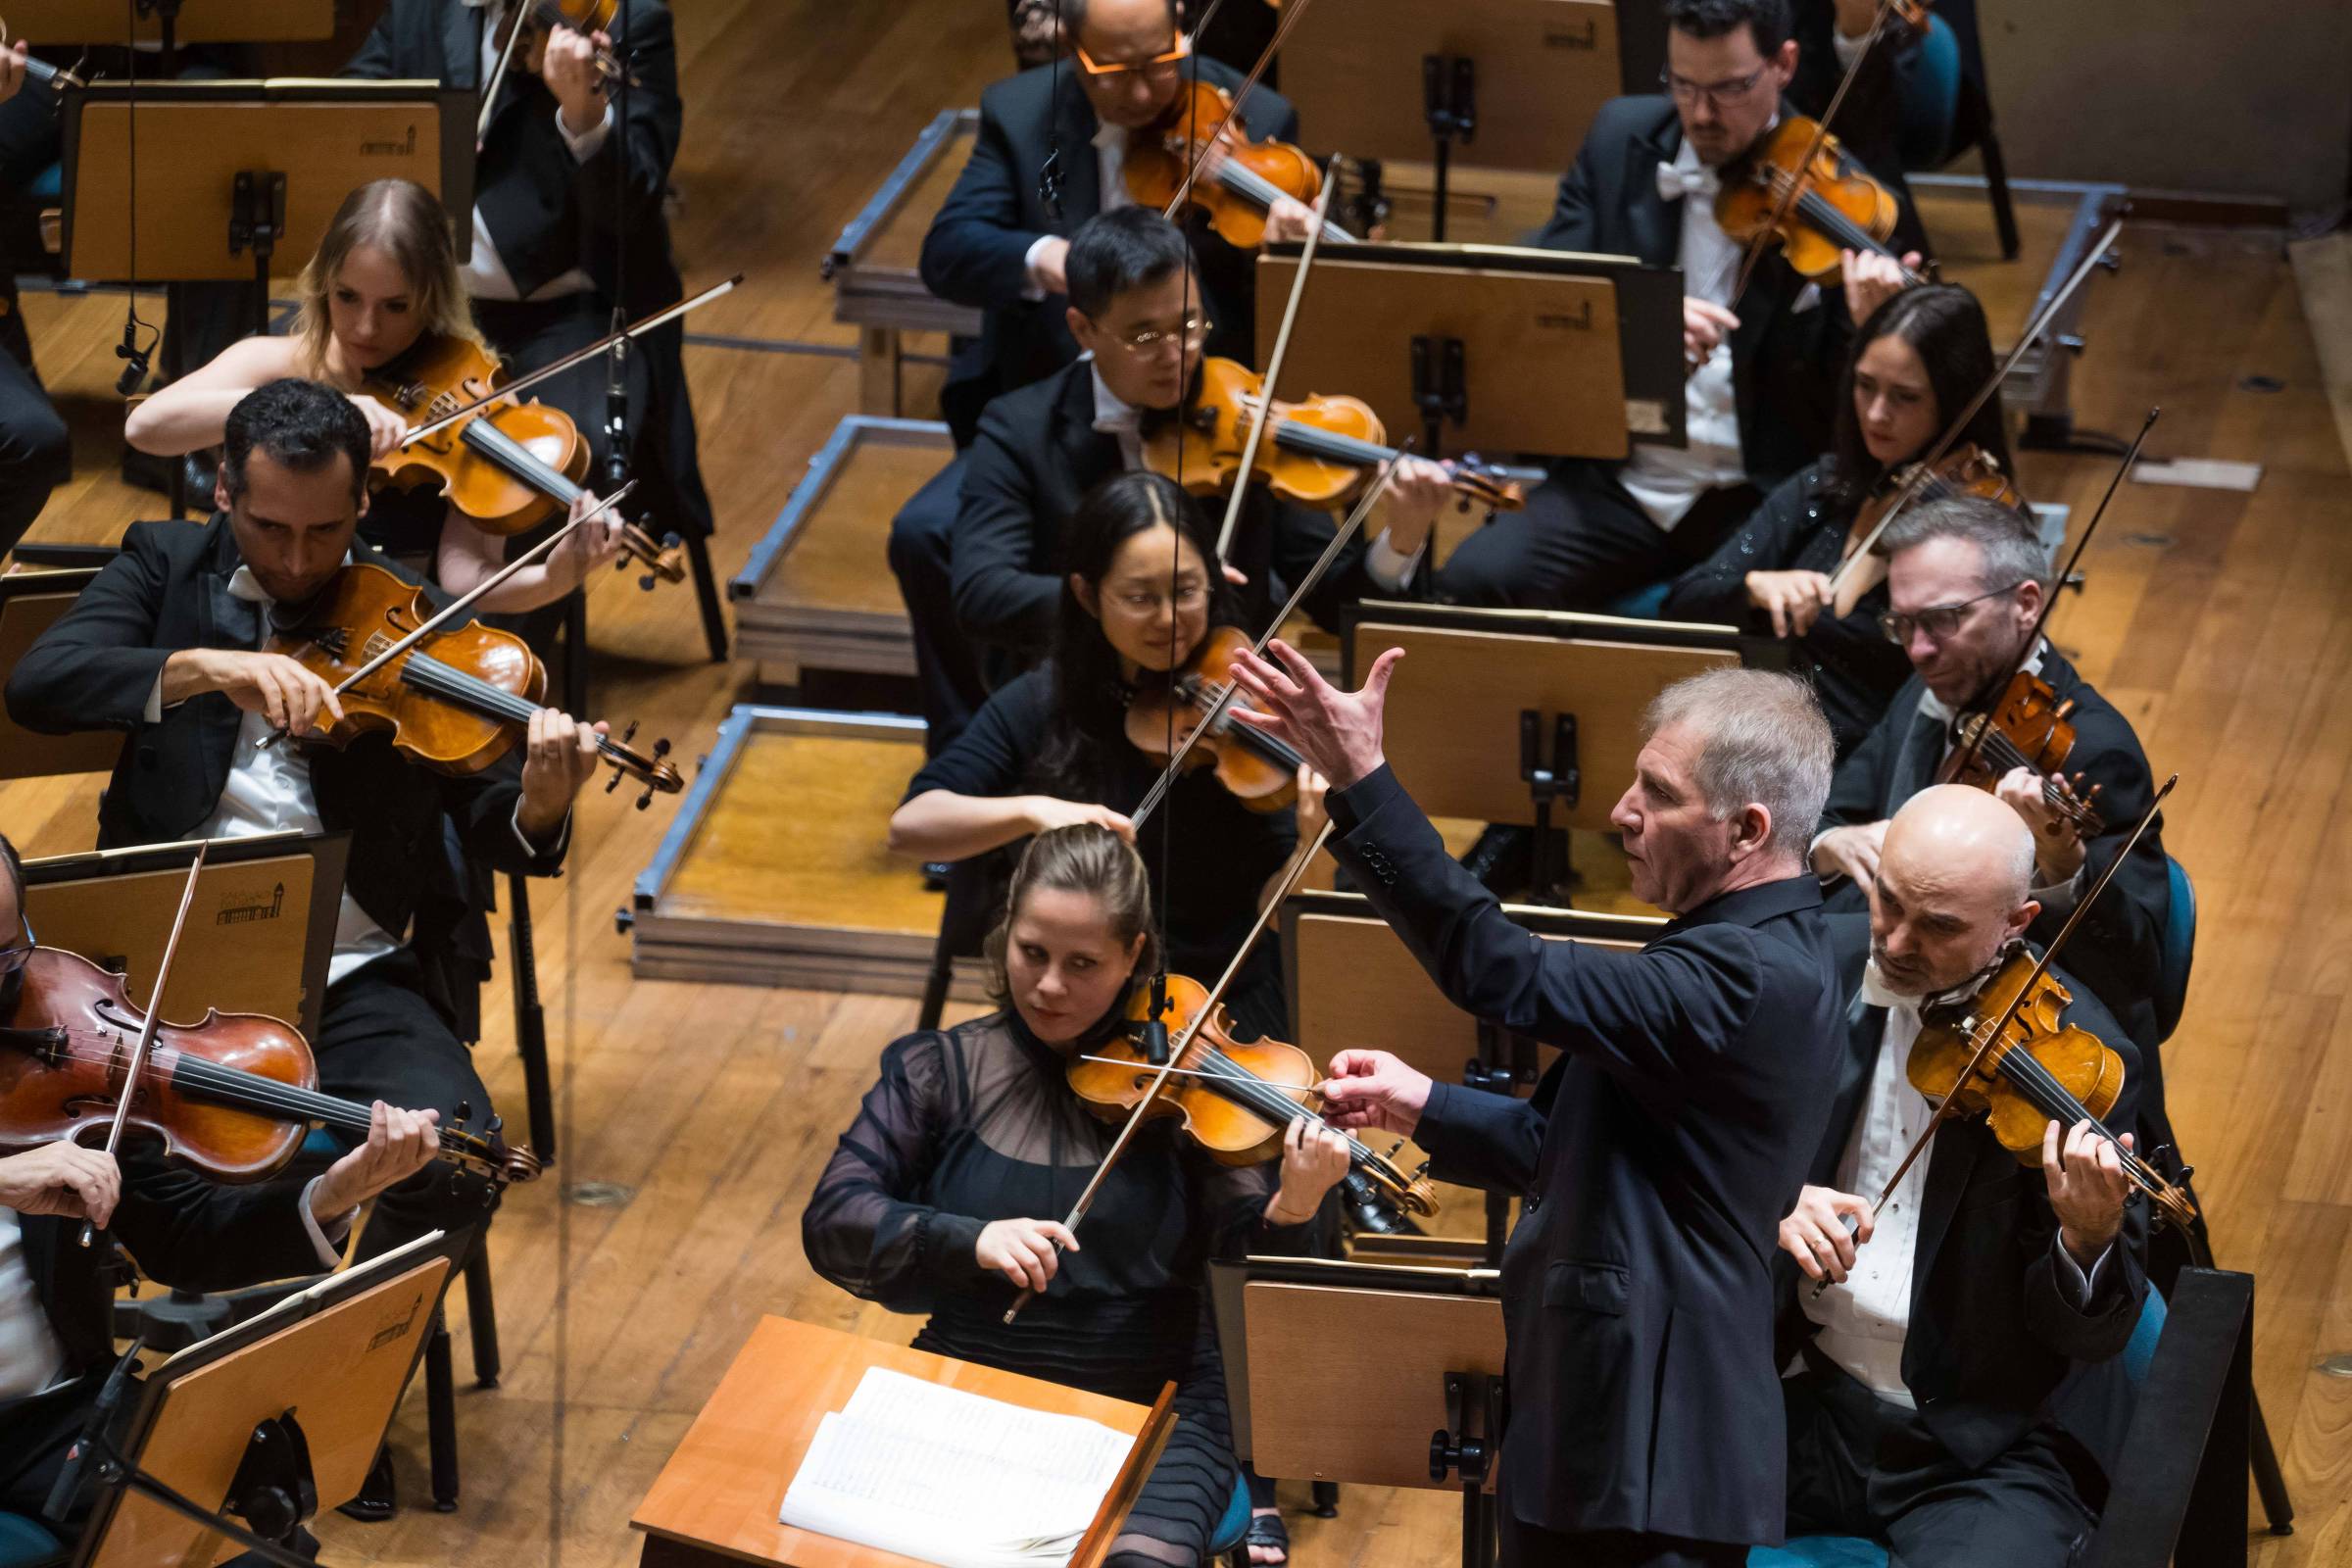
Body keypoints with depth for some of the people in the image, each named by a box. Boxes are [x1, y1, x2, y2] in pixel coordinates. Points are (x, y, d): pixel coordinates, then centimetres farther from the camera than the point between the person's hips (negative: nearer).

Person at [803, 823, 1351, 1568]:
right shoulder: (937, 1070, 4)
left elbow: (1243, 1258, -5)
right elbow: (831, 1224, -5)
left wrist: (1294, 1207, -28)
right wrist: (971, 1240, -22)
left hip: (1152, 1405, -1)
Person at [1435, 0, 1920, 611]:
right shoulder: (1621, 139, 7)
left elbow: (1846, 401, -3)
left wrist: (1866, 330, -26)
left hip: (1763, 496, -3)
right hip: (1623, 484, 3)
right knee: (1473, 581, -20)